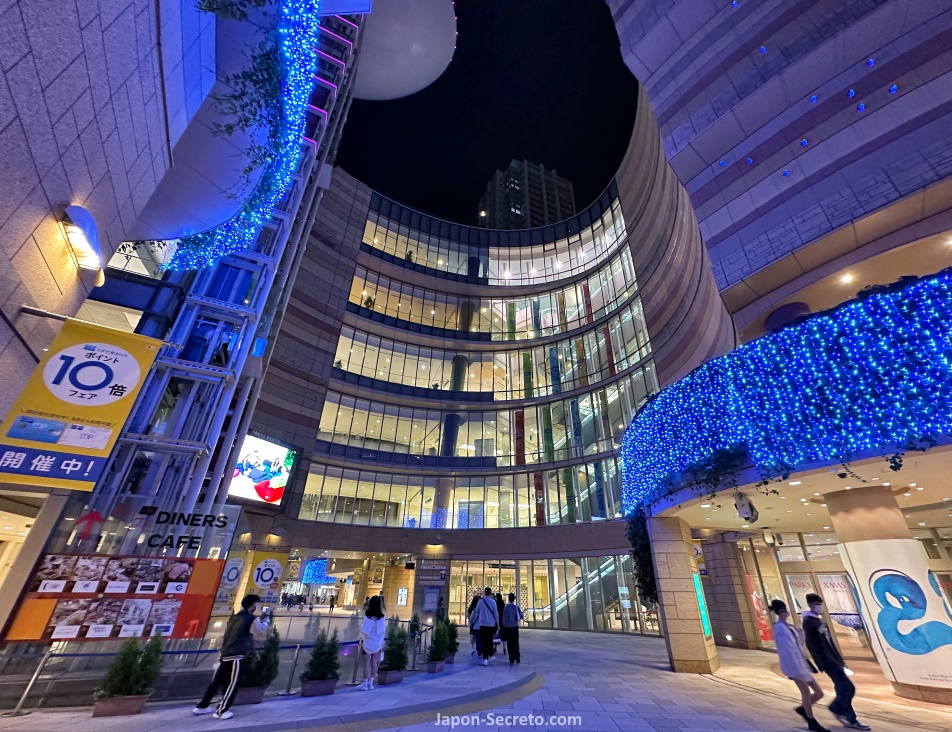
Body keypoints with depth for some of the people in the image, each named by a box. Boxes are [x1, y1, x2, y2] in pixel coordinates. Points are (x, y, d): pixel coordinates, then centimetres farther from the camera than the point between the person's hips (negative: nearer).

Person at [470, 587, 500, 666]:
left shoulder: (480, 601, -5)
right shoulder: (493, 601, -7)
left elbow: (475, 612, 3)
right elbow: (496, 613, -4)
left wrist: (471, 620, 16)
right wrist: (497, 623, 8)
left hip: (482, 624, -1)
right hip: (491, 624, 1)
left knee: (483, 641, 4)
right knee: (490, 640, 19)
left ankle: (485, 659, -2)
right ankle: (492, 655, 24)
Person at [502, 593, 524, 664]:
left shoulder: (506, 607, -6)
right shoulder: (517, 607, -6)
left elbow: (504, 618, -1)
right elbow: (521, 617, -2)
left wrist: (504, 626, 13)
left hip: (508, 627, -1)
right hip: (515, 627, 1)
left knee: (510, 644, 6)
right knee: (516, 643, 14)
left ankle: (512, 660, 6)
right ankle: (517, 659, 18)